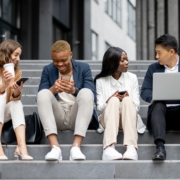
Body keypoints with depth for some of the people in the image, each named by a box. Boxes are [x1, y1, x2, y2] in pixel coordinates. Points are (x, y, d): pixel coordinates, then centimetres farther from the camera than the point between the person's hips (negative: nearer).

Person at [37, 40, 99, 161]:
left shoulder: (84, 68, 4)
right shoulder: (48, 70, 8)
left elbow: (92, 97, -7)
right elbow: (40, 98, 0)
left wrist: (74, 90, -27)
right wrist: (53, 89, -22)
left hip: (77, 118, -1)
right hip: (56, 119, 1)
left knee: (86, 92, -27)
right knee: (43, 93, -24)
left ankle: (76, 146, -37)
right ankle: (55, 147, -36)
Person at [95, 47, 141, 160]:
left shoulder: (132, 78, 10)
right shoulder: (101, 81, 7)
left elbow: (137, 107, 5)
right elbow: (100, 108, 0)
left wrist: (127, 100, -17)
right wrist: (109, 100, -20)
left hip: (128, 118, 1)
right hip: (108, 118, -1)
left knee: (127, 100, -31)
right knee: (114, 101, -33)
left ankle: (131, 148, -53)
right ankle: (109, 148, -55)